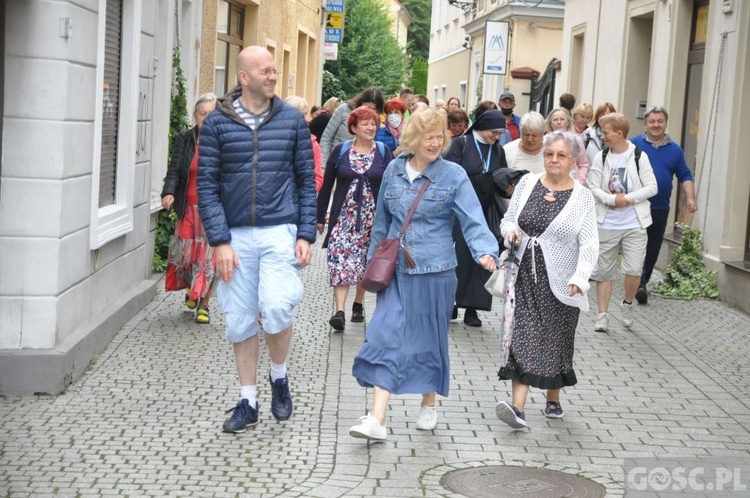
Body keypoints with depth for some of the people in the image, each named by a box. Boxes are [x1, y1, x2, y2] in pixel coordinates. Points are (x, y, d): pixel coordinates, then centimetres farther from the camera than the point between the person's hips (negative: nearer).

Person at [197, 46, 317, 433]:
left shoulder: (292, 120, 4)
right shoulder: (218, 123, 1)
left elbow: (306, 180, 7)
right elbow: (207, 184, 0)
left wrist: (306, 235, -1)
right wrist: (219, 241, -8)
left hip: (280, 231, -1)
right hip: (236, 235, 1)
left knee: (277, 307, -18)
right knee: (240, 321, 6)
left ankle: (279, 376, 11)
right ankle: (248, 402, 21)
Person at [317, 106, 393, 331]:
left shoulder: (383, 152, 3)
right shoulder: (341, 151, 1)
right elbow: (327, 185, 4)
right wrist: (320, 217, 3)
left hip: (371, 217, 1)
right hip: (344, 216, -1)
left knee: (366, 263, 10)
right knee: (340, 261, -11)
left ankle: (358, 304, 27)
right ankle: (339, 311, -16)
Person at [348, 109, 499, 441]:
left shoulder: (454, 176, -5)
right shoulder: (394, 170, 6)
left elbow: (473, 221, -12)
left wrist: (486, 251, -30)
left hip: (434, 272, -2)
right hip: (396, 271, 2)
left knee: (429, 339, 9)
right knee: (385, 337, -8)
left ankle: (428, 405, 32)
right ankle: (377, 420, -9)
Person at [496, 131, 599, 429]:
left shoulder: (582, 197, -4)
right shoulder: (527, 183, 5)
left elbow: (589, 245, -9)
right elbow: (508, 219, 14)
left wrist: (579, 277, -22)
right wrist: (510, 231, -9)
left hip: (558, 282, -2)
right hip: (525, 277, 2)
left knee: (555, 341, 10)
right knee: (523, 338, -6)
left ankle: (553, 399, 30)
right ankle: (518, 408, -12)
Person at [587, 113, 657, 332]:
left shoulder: (639, 156, -3)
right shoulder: (601, 158, 3)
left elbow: (651, 187, -5)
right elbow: (593, 188, -1)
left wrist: (629, 198, -15)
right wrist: (612, 199, -16)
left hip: (634, 225, -2)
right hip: (606, 224, 2)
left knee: (634, 269, -10)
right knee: (603, 271, 5)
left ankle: (627, 304, 17)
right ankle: (602, 315, 14)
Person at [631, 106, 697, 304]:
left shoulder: (675, 150, 8)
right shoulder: (634, 144, -1)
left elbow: (685, 176, 7)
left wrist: (690, 197, -6)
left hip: (660, 209, 4)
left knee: (653, 249, 9)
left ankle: (642, 283, 22)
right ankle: (640, 285, -9)